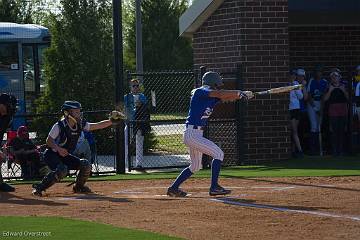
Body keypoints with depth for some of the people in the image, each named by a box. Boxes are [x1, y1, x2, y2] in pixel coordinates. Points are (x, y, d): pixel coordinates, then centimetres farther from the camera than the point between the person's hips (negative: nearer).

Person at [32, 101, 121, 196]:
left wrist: (111, 121, -15)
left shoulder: (80, 125, -1)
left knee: (86, 165, -4)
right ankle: (39, 187, -24)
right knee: (62, 170, -34)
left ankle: (79, 187, 18)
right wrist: (58, 148, -34)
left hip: (65, 155, 7)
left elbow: (97, 126, -2)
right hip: (52, 155, -7)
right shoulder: (59, 126, -20)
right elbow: (49, 141, -17)